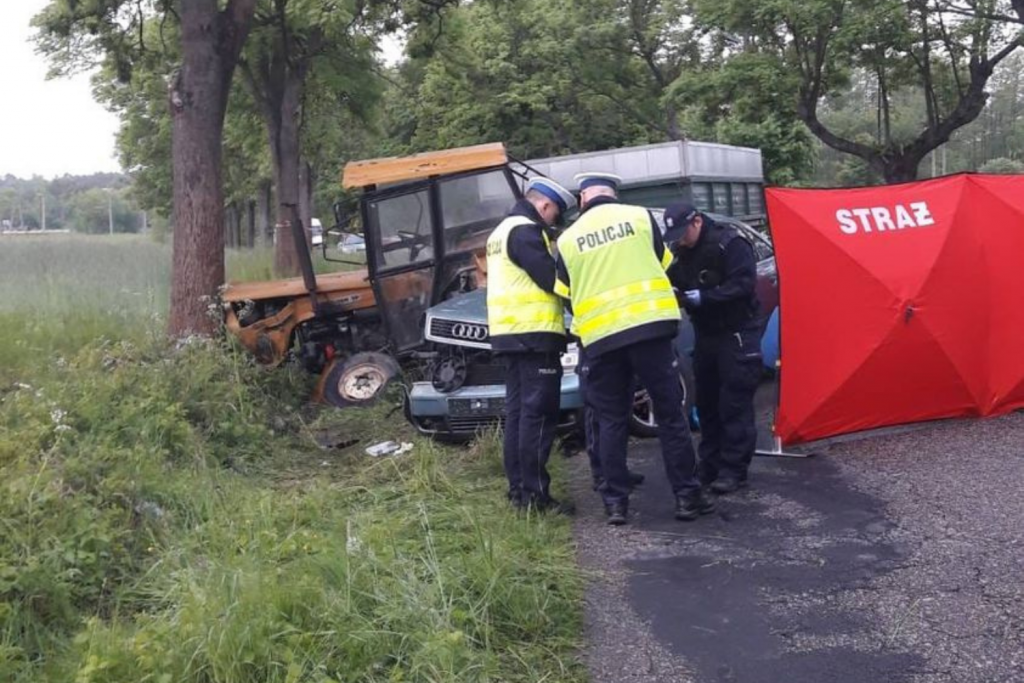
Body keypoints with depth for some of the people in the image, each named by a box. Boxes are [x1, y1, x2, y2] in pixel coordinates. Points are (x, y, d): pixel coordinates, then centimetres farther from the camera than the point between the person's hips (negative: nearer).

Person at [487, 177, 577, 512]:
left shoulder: (503, 230, 21)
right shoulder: (526, 231, -12)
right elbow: (552, 279, -17)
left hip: (510, 333, 10)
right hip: (533, 333, -10)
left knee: (518, 411, 12)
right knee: (538, 414, -8)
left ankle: (518, 487, 15)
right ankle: (534, 493, -8)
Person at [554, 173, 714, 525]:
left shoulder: (567, 239, 7)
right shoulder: (640, 217, 5)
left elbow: (566, 295, 12)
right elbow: (664, 266, 15)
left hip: (601, 337, 1)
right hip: (649, 325, -1)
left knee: (611, 421, 11)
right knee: (670, 413, 6)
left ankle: (615, 502, 10)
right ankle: (687, 495, 7)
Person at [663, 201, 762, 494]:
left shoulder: (730, 244, -16)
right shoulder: (683, 252, 7)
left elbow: (743, 284, -23)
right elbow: (676, 282, 14)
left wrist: (703, 297, -27)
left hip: (736, 334, -8)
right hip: (705, 335, 8)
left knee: (734, 404, -7)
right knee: (706, 402, 11)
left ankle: (734, 470, -3)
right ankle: (710, 465, 20)